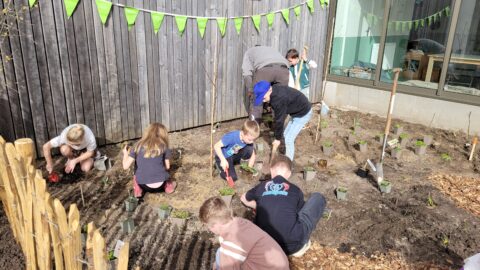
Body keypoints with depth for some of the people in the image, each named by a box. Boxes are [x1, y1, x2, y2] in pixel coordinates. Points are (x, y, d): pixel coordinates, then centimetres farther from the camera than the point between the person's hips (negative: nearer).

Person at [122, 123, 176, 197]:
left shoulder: (138, 146, 2)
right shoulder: (163, 146, 2)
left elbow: (125, 166, 0)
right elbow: (167, 167, 8)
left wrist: (125, 153, 20)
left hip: (144, 186, -1)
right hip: (160, 185, 1)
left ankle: (138, 189, 12)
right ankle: (167, 186, 13)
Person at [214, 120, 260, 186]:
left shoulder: (249, 139, -16)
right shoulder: (232, 136, -34)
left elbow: (253, 155, -5)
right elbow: (216, 146, -33)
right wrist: (223, 160, -41)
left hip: (235, 155, 5)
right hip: (224, 157, -5)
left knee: (250, 150, -20)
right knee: (233, 177, -20)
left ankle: (237, 161, 6)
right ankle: (219, 164, 6)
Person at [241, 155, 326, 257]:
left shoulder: (261, 187, 13)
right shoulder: (295, 190, 9)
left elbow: (244, 198, 35)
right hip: (292, 244, -3)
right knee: (317, 198, 16)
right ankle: (300, 245, 11)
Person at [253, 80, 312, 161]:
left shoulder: (279, 99, -33)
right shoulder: (275, 91, -6)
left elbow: (280, 120, -23)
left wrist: (278, 138, -12)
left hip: (303, 114, -9)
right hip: (297, 112, 9)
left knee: (289, 139, -5)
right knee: (286, 134, 16)